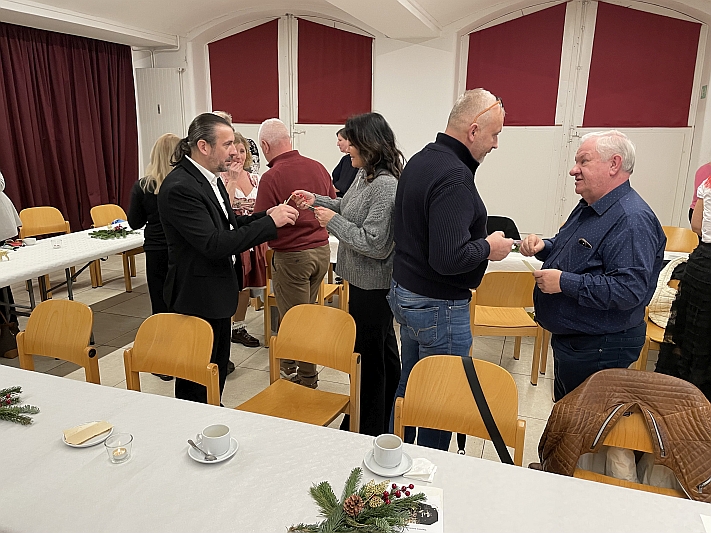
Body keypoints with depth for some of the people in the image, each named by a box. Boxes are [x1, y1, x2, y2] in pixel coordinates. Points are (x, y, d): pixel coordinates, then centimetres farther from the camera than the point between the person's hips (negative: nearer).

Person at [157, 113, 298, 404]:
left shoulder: (209, 178, 7)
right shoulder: (180, 188, -24)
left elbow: (226, 226, 13)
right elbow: (215, 244, -29)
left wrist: (266, 215, -3)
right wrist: (270, 222, -26)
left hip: (218, 292, 10)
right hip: (198, 298, -10)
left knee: (218, 369, 24)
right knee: (197, 384, 8)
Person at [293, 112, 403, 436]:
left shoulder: (385, 185, -24)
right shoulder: (364, 175, 5)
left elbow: (375, 244, -27)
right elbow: (351, 210, 21)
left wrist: (333, 221, -18)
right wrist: (317, 201, 11)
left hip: (371, 285, -10)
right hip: (363, 279, 10)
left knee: (367, 356, 4)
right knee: (383, 346, 23)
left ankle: (367, 430, 24)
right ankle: (387, 418, 44)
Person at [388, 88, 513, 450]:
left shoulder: (419, 160, 7)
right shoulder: (454, 178, -23)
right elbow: (448, 259, -30)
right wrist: (488, 247, -11)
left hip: (403, 292, 10)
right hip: (438, 305, -10)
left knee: (408, 385, 22)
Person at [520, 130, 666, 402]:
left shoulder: (633, 220, -24)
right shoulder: (589, 207, 8)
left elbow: (629, 290, -32)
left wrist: (564, 283, -29)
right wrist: (544, 247, 1)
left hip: (598, 349, -10)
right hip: (567, 339, 10)